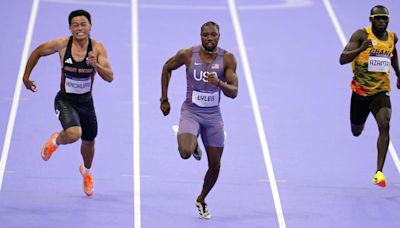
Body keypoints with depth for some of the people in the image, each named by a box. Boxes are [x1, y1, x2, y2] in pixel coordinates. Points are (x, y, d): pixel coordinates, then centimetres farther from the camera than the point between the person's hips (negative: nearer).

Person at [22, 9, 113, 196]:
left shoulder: (97, 48, -14)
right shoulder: (62, 44, -15)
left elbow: (109, 77, -18)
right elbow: (37, 52, 3)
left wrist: (96, 65, -37)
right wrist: (26, 77, 7)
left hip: (86, 102, 3)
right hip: (65, 101, -3)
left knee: (89, 142, 20)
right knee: (74, 133, -29)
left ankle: (86, 172, 54)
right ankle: (55, 141, 9)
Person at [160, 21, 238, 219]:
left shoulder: (227, 59, -10)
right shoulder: (187, 55, -11)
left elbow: (233, 92, -13)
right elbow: (167, 68, 8)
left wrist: (219, 83, -34)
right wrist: (164, 99, 8)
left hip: (213, 115, 2)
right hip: (191, 112, -2)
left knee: (215, 165, 7)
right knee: (185, 153, -28)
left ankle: (201, 200, 33)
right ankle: (193, 145, 11)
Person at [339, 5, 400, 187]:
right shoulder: (361, 35, -15)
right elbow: (343, 59, -24)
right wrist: (361, 48, -38)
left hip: (381, 91, 1)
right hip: (360, 91, -1)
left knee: (384, 125, -24)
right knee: (356, 132, 17)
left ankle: (379, 172, -24)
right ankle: (360, 122, 59)